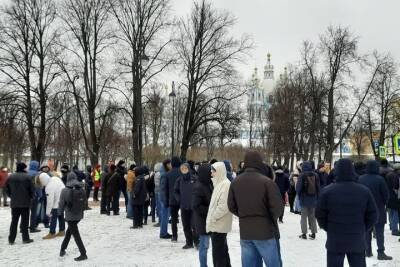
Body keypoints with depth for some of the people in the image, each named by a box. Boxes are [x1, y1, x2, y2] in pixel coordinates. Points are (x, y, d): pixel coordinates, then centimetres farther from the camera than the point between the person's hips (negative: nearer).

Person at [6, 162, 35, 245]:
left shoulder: (10, 177, 4)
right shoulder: (27, 177, -12)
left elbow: (7, 189, 10)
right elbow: (32, 189, -9)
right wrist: (31, 197, 8)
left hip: (14, 203, 4)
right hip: (25, 203, -4)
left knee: (14, 221, 12)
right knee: (25, 221, 4)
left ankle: (11, 239, 14)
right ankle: (25, 238, 8)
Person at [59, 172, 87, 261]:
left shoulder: (65, 191, -15)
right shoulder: (82, 190, -2)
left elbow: (61, 204, -7)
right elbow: (84, 203, 4)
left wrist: (60, 212, 12)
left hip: (70, 216, -5)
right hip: (79, 215, 5)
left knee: (76, 234, 2)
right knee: (69, 231, 24)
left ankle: (83, 254, 2)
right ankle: (62, 250, 35)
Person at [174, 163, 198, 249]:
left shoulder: (194, 178, -8)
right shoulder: (179, 180, 2)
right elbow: (176, 191, 15)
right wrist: (179, 199, 3)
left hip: (193, 206, -4)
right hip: (183, 206, 4)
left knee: (194, 225, -4)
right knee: (186, 226, 11)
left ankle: (196, 241, 13)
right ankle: (189, 242, 23)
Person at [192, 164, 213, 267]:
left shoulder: (208, 184, 7)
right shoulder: (198, 187, -19)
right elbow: (195, 206, -22)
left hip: (208, 220, 8)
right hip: (203, 221, -8)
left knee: (205, 245, 15)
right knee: (204, 245, 1)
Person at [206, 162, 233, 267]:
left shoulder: (226, 184, -16)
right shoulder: (219, 183, 13)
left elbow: (224, 205, -23)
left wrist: (212, 218, -16)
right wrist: (211, 218, 12)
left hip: (219, 225, -9)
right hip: (218, 224, 9)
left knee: (218, 251, -2)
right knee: (222, 249, 18)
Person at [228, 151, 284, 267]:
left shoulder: (235, 182, 1)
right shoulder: (266, 181, -15)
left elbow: (231, 206, 7)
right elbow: (278, 208, -15)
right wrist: (271, 218, 4)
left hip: (245, 232, 5)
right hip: (266, 232, -5)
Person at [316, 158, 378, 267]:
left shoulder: (327, 191, -11)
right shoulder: (365, 191, -4)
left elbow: (320, 214, -7)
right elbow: (372, 215, 0)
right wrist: (363, 230, 13)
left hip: (335, 241, -2)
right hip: (358, 241, 2)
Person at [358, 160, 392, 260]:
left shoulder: (360, 179, -3)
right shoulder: (379, 179, -16)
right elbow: (386, 194, -10)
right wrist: (384, 203, 8)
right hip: (378, 210, -4)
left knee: (367, 231, 13)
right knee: (379, 231, 2)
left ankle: (368, 251, 18)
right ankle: (381, 253, 1)